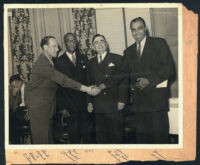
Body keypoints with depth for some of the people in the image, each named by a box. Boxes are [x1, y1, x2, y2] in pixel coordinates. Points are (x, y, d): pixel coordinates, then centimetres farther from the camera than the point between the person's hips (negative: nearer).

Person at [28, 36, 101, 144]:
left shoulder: (49, 62, 12)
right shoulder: (42, 63, -19)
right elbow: (63, 80, -25)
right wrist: (85, 88, -26)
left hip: (48, 108, 9)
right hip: (39, 108, -9)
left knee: (48, 138, 12)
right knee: (42, 139, -4)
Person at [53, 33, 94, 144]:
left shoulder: (83, 58, 10)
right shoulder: (59, 62, 1)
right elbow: (58, 85, 0)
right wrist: (62, 106, -5)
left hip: (86, 103, 2)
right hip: (71, 105, -2)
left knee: (88, 132, 5)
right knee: (74, 134, 3)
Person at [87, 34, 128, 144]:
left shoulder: (117, 59, 3)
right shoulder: (91, 63, 14)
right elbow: (89, 83, 16)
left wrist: (121, 100, -8)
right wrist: (89, 102, 8)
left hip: (114, 105, -3)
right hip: (98, 106, 3)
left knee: (116, 135, 2)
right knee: (100, 136, 7)